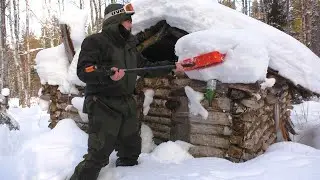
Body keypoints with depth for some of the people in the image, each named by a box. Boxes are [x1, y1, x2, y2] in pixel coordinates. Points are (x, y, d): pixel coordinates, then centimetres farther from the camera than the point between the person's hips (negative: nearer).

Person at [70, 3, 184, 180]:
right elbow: (83, 71, -21)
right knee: (98, 155, -12)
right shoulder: (95, 41, -10)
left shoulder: (129, 45, 14)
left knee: (131, 150, 19)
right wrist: (107, 73, -38)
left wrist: (171, 66, 18)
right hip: (103, 106, -8)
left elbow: (146, 67, 21)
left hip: (127, 104, 8)